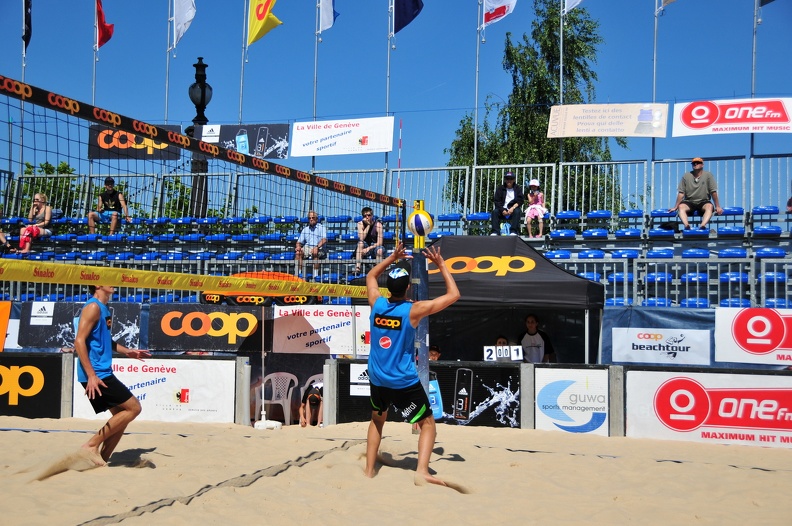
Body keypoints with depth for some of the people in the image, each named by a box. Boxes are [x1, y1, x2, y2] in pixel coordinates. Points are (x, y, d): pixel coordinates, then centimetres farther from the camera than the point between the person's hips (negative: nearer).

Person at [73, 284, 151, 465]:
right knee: (133, 408, -8)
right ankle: (92, 444, -5)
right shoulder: (93, 307, -13)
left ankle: (102, 459, 16)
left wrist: (127, 351, 23)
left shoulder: (103, 309, 16)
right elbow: (79, 341, -21)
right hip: (96, 375, -10)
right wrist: (91, 375, -25)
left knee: (121, 415, 13)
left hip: (104, 373, 10)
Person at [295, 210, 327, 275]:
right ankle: (298, 273, -27)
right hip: (307, 248, 4)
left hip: (320, 249, -4)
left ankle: (315, 274, -35)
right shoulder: (305, 229, 19)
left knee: (315, 253, -38)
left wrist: (317, 247, -29)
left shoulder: (321, 227, 3)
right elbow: (299, 242, 18)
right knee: (298, 252, -25)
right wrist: (298, 247, -7)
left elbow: (324, 239, -13)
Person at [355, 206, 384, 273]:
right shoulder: (360, 224, -8)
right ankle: (357, 267, -38)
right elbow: (361, 239, -23)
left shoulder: (378, 224, -14)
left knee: (380, 249, -35)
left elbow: (379, 243, -17)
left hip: (376, 247, -2)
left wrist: (369, 248, -28)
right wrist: (368, 225, -23)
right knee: (360, 243, -30)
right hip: (365, 248, 2)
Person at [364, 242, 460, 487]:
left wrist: (393, 257, 18)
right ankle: (422, 471, -13)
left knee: (377, 420, 28)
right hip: (405, 382, -5)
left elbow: (370, 276, 18)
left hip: (377, 380, 5)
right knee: (428, 424, 6)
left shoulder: (376, 304, -5)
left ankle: (369, 470, 26)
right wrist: (440, 264, -3)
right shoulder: (414, 310, -17)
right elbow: (453, 295, -8)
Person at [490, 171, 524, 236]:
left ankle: (513, 232, -38)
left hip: (513, 208, -1)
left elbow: (520, 200, -2)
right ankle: (494, 232, -34)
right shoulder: (500, 189, 8)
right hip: (503, 209, 1)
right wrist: (502, 210, -18)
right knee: (495, 212, -28)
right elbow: (497, 201, -1)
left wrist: (512, 208, -20)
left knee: (517, 211, -34)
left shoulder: (518, 188, 7)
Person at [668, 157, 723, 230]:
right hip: (689, 202, 1)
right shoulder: (686, 176, 3)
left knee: (709, 206, -34)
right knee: (681, 206, -31)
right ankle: (686, 225, -53)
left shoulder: (708, 175, 0)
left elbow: (713, 192, -1)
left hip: (703, 202, -1)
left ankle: (703, 225, -54)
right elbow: (681, 193, 2)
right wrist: (675, 207, -3)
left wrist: (717, 207, -5)